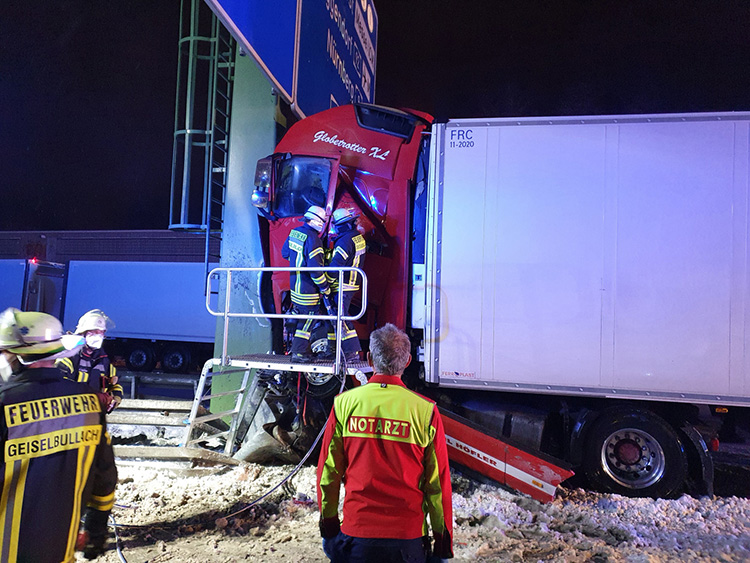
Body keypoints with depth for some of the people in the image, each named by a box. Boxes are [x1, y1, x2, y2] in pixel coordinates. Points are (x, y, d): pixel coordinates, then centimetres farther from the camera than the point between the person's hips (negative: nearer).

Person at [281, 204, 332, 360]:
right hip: (307, 287, -9)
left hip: (295, 283, 9)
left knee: (301, 316, 20)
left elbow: (285, 253, 20)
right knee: (308, 316, 2)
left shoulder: (294, 232, 5)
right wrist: (325, 288, -15)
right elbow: (315, 269, -25)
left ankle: (299, 348, 30)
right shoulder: (313, 239, -22)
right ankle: (299, 351, 8)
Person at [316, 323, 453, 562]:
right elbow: (438, 482, -6)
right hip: (408, 536, 0)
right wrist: (443, 542, 6)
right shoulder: (426, 411, -12)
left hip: (356, 534, 1)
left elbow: (328, 470, -1)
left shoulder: (344, 403, -8)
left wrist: (328, 523, 13)